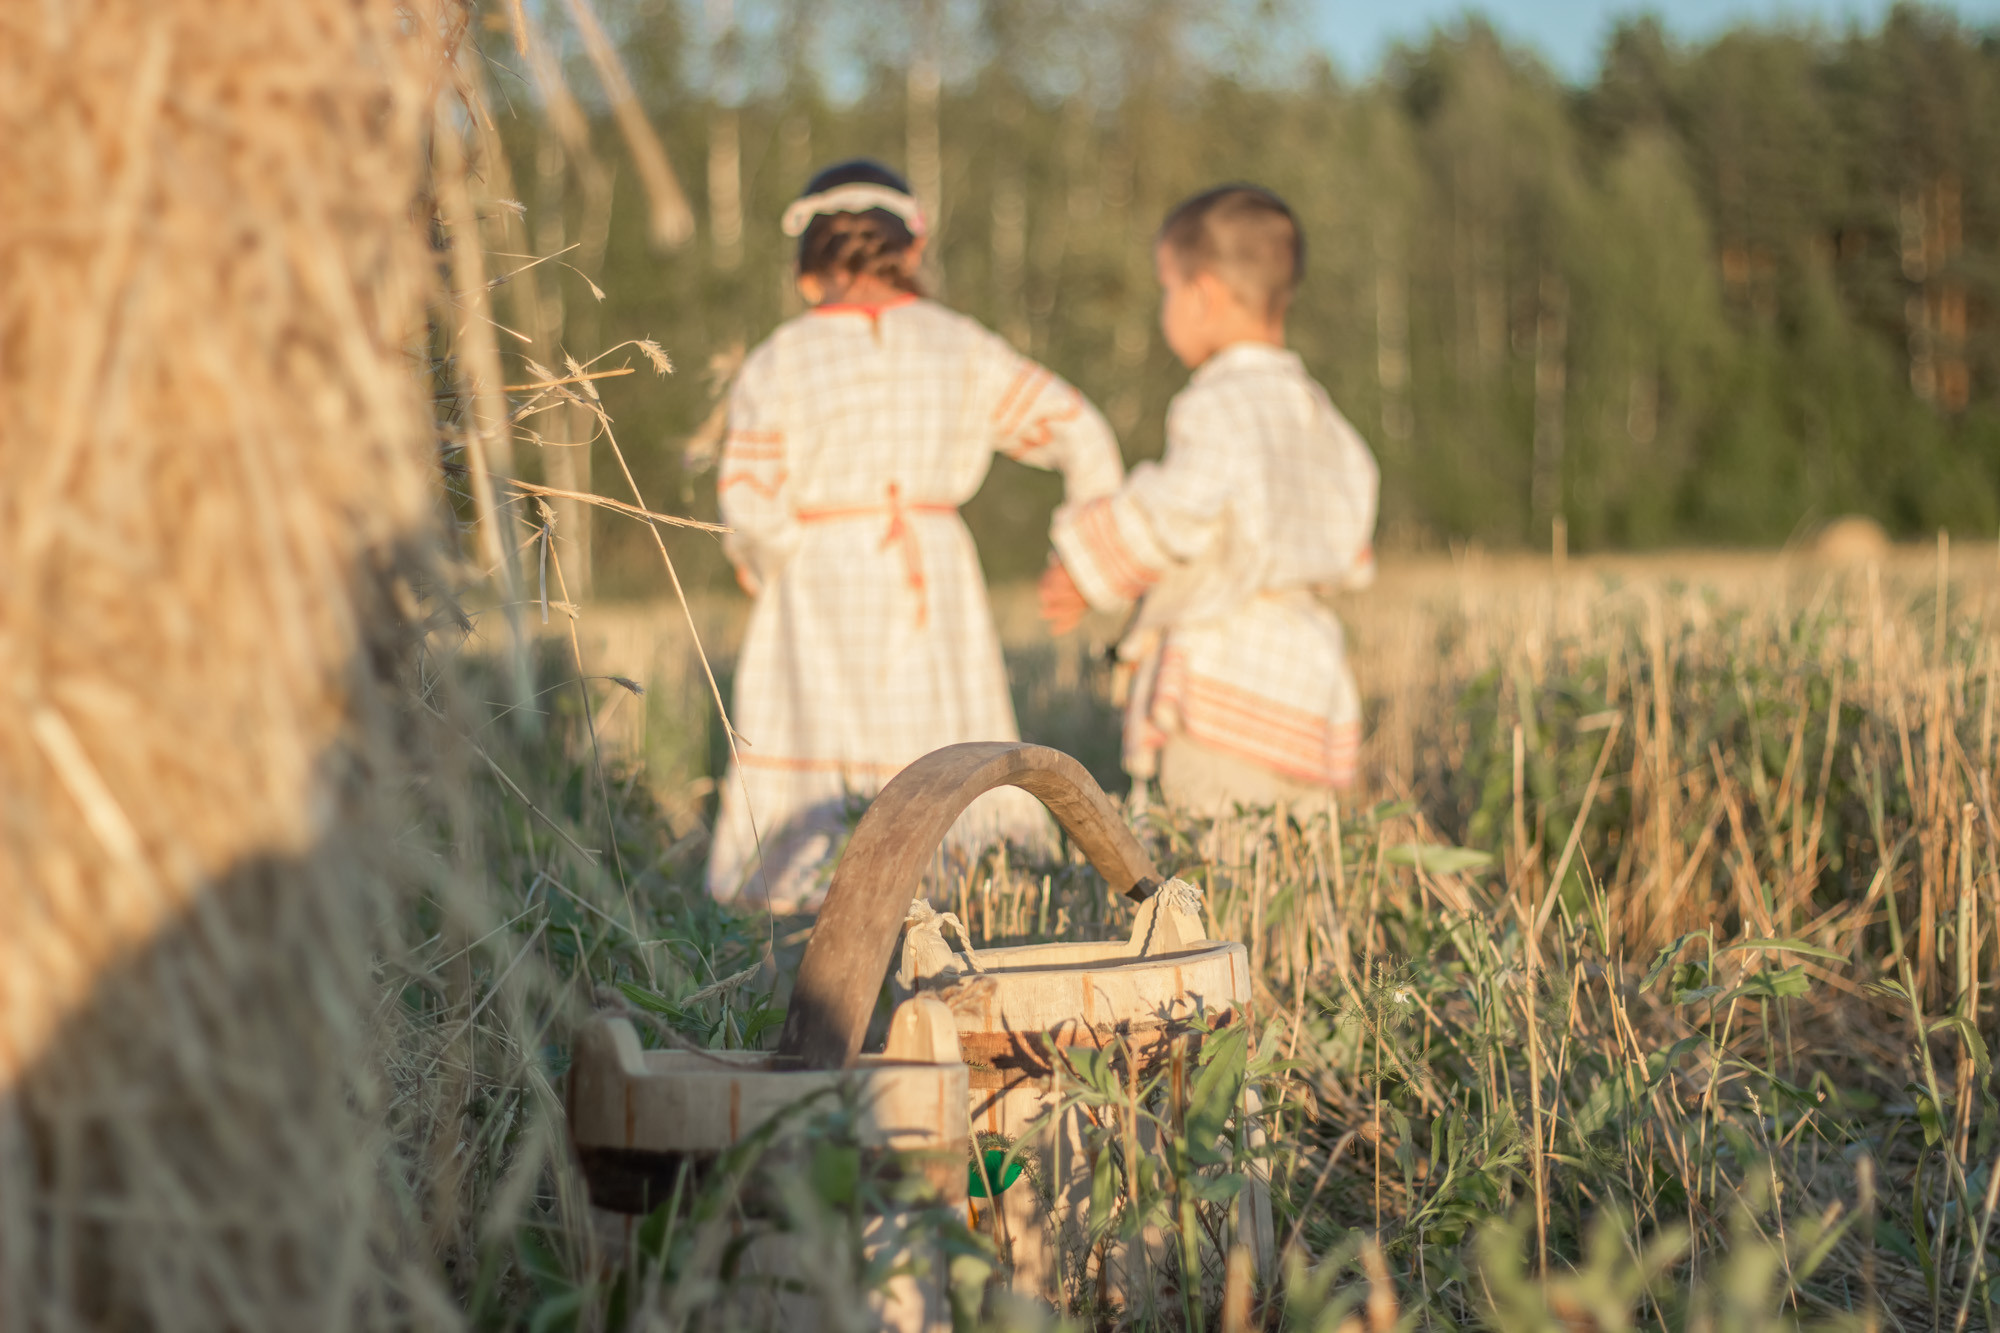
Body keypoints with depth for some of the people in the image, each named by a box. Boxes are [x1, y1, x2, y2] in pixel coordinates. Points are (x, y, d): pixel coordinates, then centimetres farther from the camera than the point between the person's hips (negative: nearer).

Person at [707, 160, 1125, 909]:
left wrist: (760, 567, 12)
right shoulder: (960, 348, 5)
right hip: (937, 580, 2)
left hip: (821, 592, -2)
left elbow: (751, 505, -8)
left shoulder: (776, 364, -2)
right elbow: (1078, 432, 5)